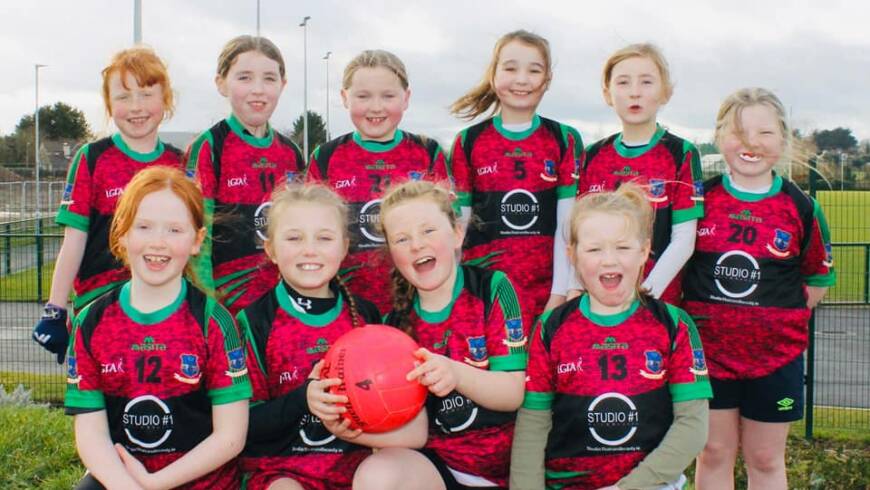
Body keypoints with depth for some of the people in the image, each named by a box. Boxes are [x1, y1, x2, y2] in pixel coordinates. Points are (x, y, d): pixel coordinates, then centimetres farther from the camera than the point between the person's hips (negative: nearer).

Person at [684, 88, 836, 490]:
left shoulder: (801, 208, -2)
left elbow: (819, 278, 8)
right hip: (707, 348, 0)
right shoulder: (699, 198, -2)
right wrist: (694, 314, -1)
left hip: (775, 353, 0)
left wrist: (780, 316, -1)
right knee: (714, 453, 10)